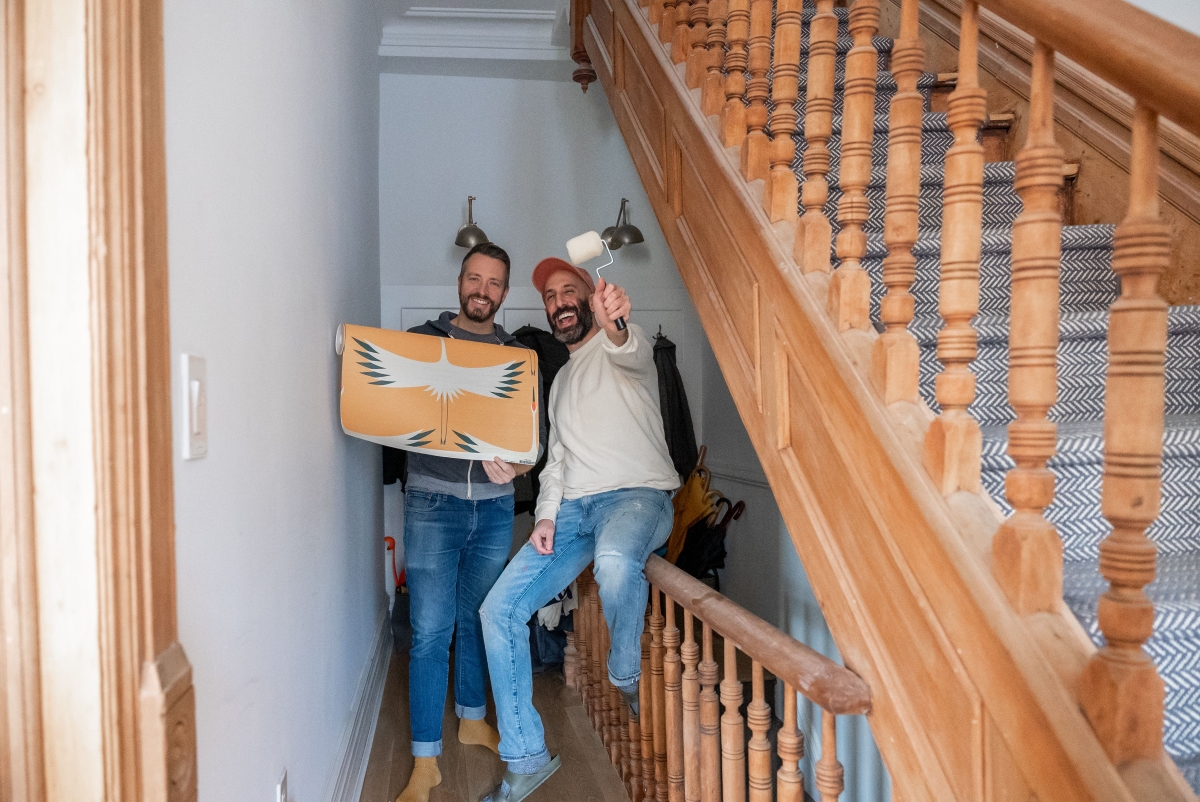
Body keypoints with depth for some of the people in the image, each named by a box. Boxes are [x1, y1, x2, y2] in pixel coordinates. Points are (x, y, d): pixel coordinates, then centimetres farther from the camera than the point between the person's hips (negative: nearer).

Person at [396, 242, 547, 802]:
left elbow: (535, 430, 5)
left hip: (494, 504, 3)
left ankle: (472, 719, 37)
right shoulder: (422, 339, 4)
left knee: (479, 619, 16)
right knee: (431, 630, -3)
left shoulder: (517, 355, 9)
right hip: (433, 500, -2)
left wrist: (517, 461, -17)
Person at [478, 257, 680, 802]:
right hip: (574, 507, 7)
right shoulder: (561, 381, 27)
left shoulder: (627, 345, 4)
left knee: (614, 562, -42)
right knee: (499, 609, -7)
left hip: (638, 495, -7)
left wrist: (612, 324, -49)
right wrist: (546, 516, 5)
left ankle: (627, 676, -10)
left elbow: (630, 353, -24)